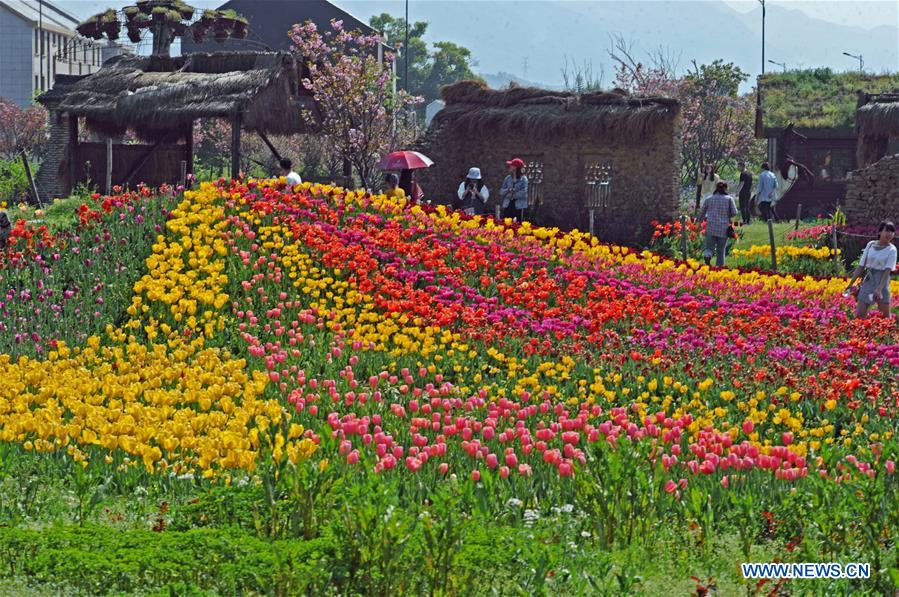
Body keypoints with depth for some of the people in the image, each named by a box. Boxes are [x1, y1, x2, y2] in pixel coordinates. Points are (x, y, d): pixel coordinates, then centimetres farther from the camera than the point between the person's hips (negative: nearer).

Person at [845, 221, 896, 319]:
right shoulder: (870, 245, 6)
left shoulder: (891, 249, -4)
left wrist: (879, 289, -25)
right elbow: (861, 266, 10)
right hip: (868, 281, 3)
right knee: (860, 315, -2)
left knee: (885, 316, 1)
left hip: (882, 282, -3)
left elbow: (888, 270, -14)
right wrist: (850, 284, 8)